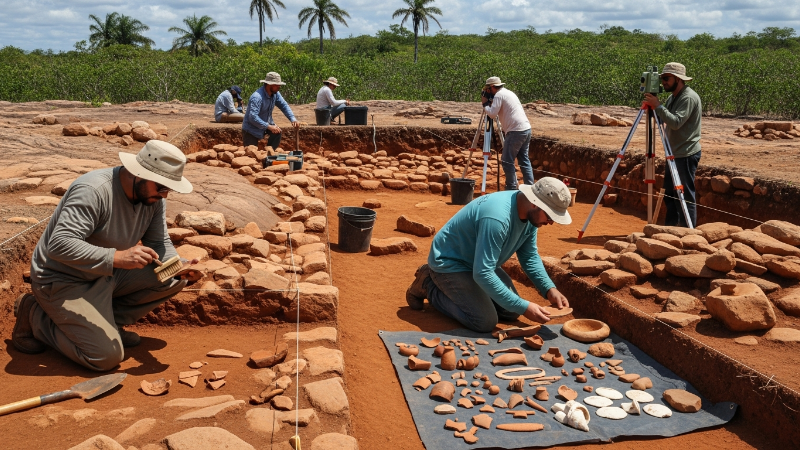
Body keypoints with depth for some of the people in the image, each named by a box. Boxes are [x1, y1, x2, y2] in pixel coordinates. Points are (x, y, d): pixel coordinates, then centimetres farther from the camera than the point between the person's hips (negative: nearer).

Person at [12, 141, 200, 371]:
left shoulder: (154, 197, -6)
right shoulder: (93, 190, -29)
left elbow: (159, 243, -2)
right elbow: (59, 245, -35)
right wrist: (117, 257, -44)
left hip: (107, 275, 8)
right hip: (64, 281, -7)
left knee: (173, 279, -9)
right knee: (107, 356, -16)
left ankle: (105, 321, 4)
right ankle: (35, 317, 5)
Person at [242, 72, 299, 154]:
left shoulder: (275, 93, -7)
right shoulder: (257, 97, -32)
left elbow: (284, 106, -4)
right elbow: (252, 117, -37)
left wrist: (293, 119, -21)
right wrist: (269, 127, -40)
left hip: (266, 123, 7)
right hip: (251, 128, -7)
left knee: (277, 131, -21)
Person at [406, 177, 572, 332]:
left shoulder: (530, 213, -9)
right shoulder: (497, 218, -37)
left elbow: (530, 256, 4)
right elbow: (483, 274, -37)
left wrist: (549, 289, -11)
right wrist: (523, 307, -33)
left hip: (479, 263, 9)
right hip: (449, 262, -9)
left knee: (512, 312, 5)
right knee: (485, 322, -17)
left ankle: (455, 291, 22)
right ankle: (428, 285, 2)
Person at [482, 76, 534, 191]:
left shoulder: (499, 95, -6)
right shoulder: (509, 93, 22)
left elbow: (492, 114, -12)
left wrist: (485, 104, 4)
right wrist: (489, 103, 23)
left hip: (516, 131, -10)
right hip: (526, 129, 10)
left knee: (507, 161, -2)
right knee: (524, 159, 14)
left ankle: (511, 189, 0)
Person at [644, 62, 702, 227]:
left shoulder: (689, 97, -17)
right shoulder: (673, 97, 13)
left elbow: (676, 122, -27)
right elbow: (662, 119, 15)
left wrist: (657, 106, -25)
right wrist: (652, 104, 0)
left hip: (686, 155, -10)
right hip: (675, 154, 10)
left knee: (686, 196, -4)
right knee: (669, 194, 16)